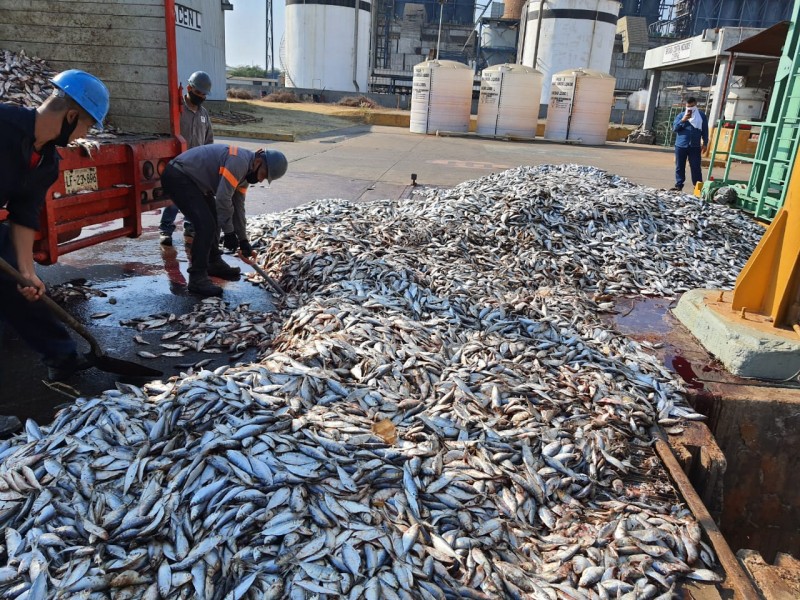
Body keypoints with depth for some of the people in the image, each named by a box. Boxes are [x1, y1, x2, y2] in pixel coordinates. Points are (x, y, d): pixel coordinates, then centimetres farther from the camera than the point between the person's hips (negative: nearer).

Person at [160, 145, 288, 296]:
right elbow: (223, 199, -25)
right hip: (176, 177, -11)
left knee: (214, 219, 18)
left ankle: (214, 263, 35)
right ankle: (197, 279, -9)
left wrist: (243, 239, 15)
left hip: (190, 179, 11)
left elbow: (238, 205, 15)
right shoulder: (239, 162, -23)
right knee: (206, 225, -16)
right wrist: (229, 232, -14)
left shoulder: (246, 170, 9)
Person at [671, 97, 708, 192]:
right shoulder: (681, 115, 7)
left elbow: (705, 130, 9)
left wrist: (705, 143, 4)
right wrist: (683, 120, -15)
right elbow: (674, 128, -2)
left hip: (695, 146, -1)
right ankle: (679, 185, 14)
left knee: (696, 167, -2)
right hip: (680, 145, 1)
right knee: (679, 167, 6)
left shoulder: (701, 115, 7)